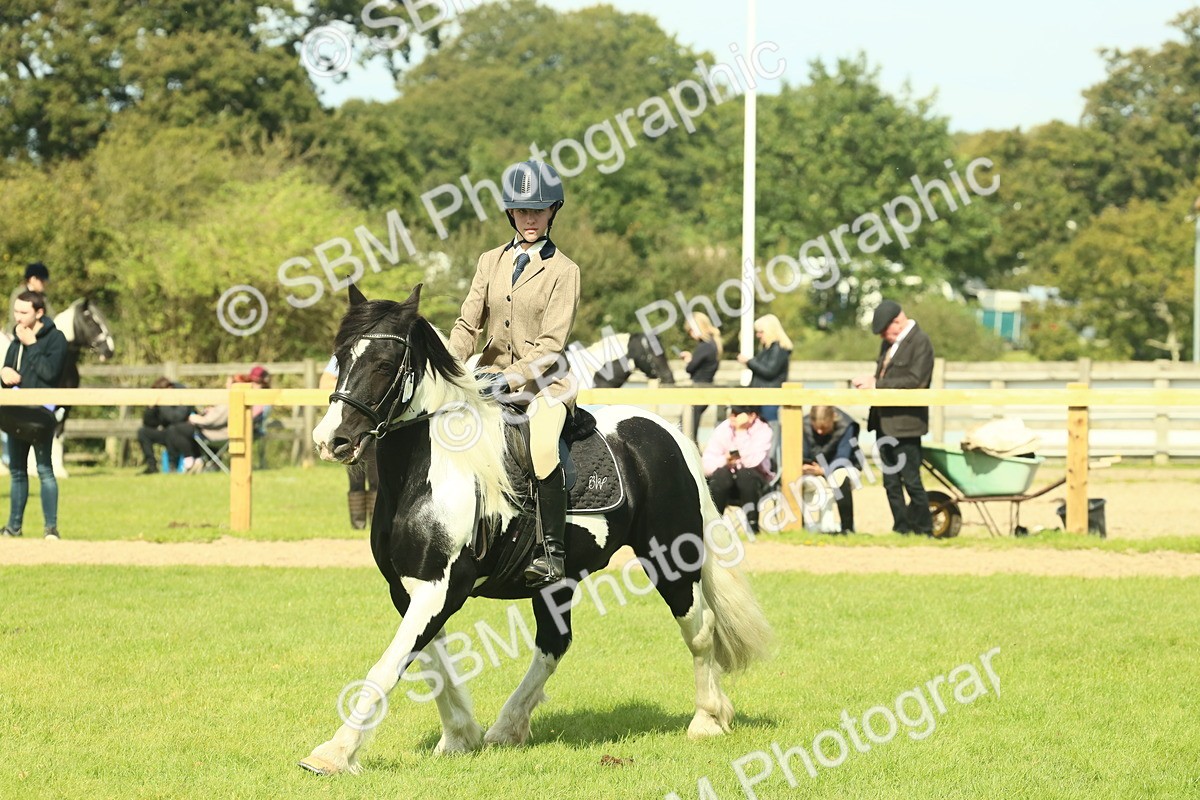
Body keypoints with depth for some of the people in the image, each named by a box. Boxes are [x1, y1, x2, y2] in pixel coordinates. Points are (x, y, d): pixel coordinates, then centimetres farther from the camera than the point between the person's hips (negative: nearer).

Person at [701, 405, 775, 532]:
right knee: (721, 474, -32)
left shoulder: (763, 430, -12)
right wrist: (724, 460, -31)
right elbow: (706, 464, -12)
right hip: (725, 483, 1)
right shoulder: (723, 429, -6)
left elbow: (752, 462, -27)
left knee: (745, 473, -34)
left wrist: (741, 431, -30)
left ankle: (752, 523, -26)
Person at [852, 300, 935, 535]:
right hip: (884, 423, 8)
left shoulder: (920, 342, -11)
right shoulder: (888, 343, 15)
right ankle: (901, 529, 17)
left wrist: (877, 385, -21)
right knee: (891, 482, 11)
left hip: (905, 424, -8)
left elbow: (916, 381, -20)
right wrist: (870, 383, -1)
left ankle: (923, 531, 6)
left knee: (911, 480, -4)